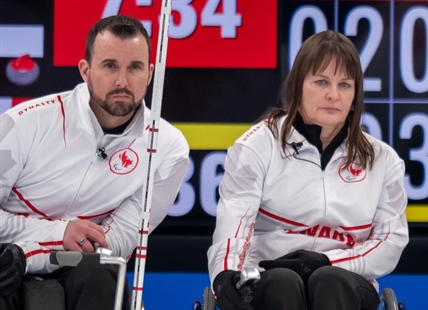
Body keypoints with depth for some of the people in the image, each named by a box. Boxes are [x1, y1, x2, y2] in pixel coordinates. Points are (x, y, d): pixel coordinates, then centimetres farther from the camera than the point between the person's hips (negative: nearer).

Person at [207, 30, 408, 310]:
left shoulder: (382, 159, 9)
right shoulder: (258, 145, 0)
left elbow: (391, 240, 6)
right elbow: (233, 221, -14)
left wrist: (327, 262, -13)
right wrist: (226, 276, -37)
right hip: (267, 286, -1)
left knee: (330, 281, -34)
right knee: (282, 282, -36)